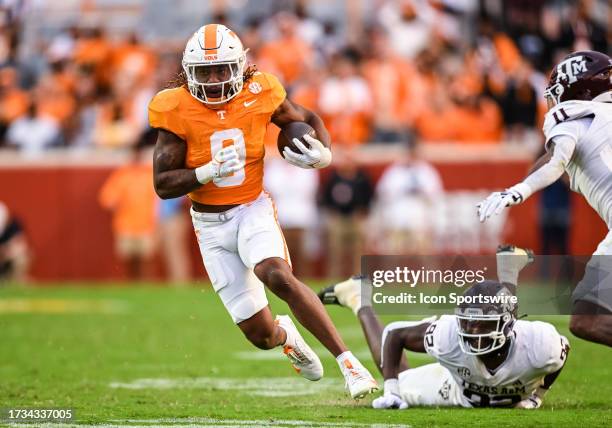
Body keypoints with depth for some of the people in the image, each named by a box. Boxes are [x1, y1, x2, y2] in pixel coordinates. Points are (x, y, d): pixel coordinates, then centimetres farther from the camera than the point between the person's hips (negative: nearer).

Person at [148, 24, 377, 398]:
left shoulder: (259, 95, -10)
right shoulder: (177, 111, -13)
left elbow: (309, 119, 9)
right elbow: (163, 184, -14)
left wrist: (323, 154, -12)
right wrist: (209, 172, -30)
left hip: (254, 209, -1)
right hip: (211, 224, 1)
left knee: (278, 276, -34)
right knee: (261, 334, 0)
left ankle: (348, 361, -28)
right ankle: (285, 335, 40)